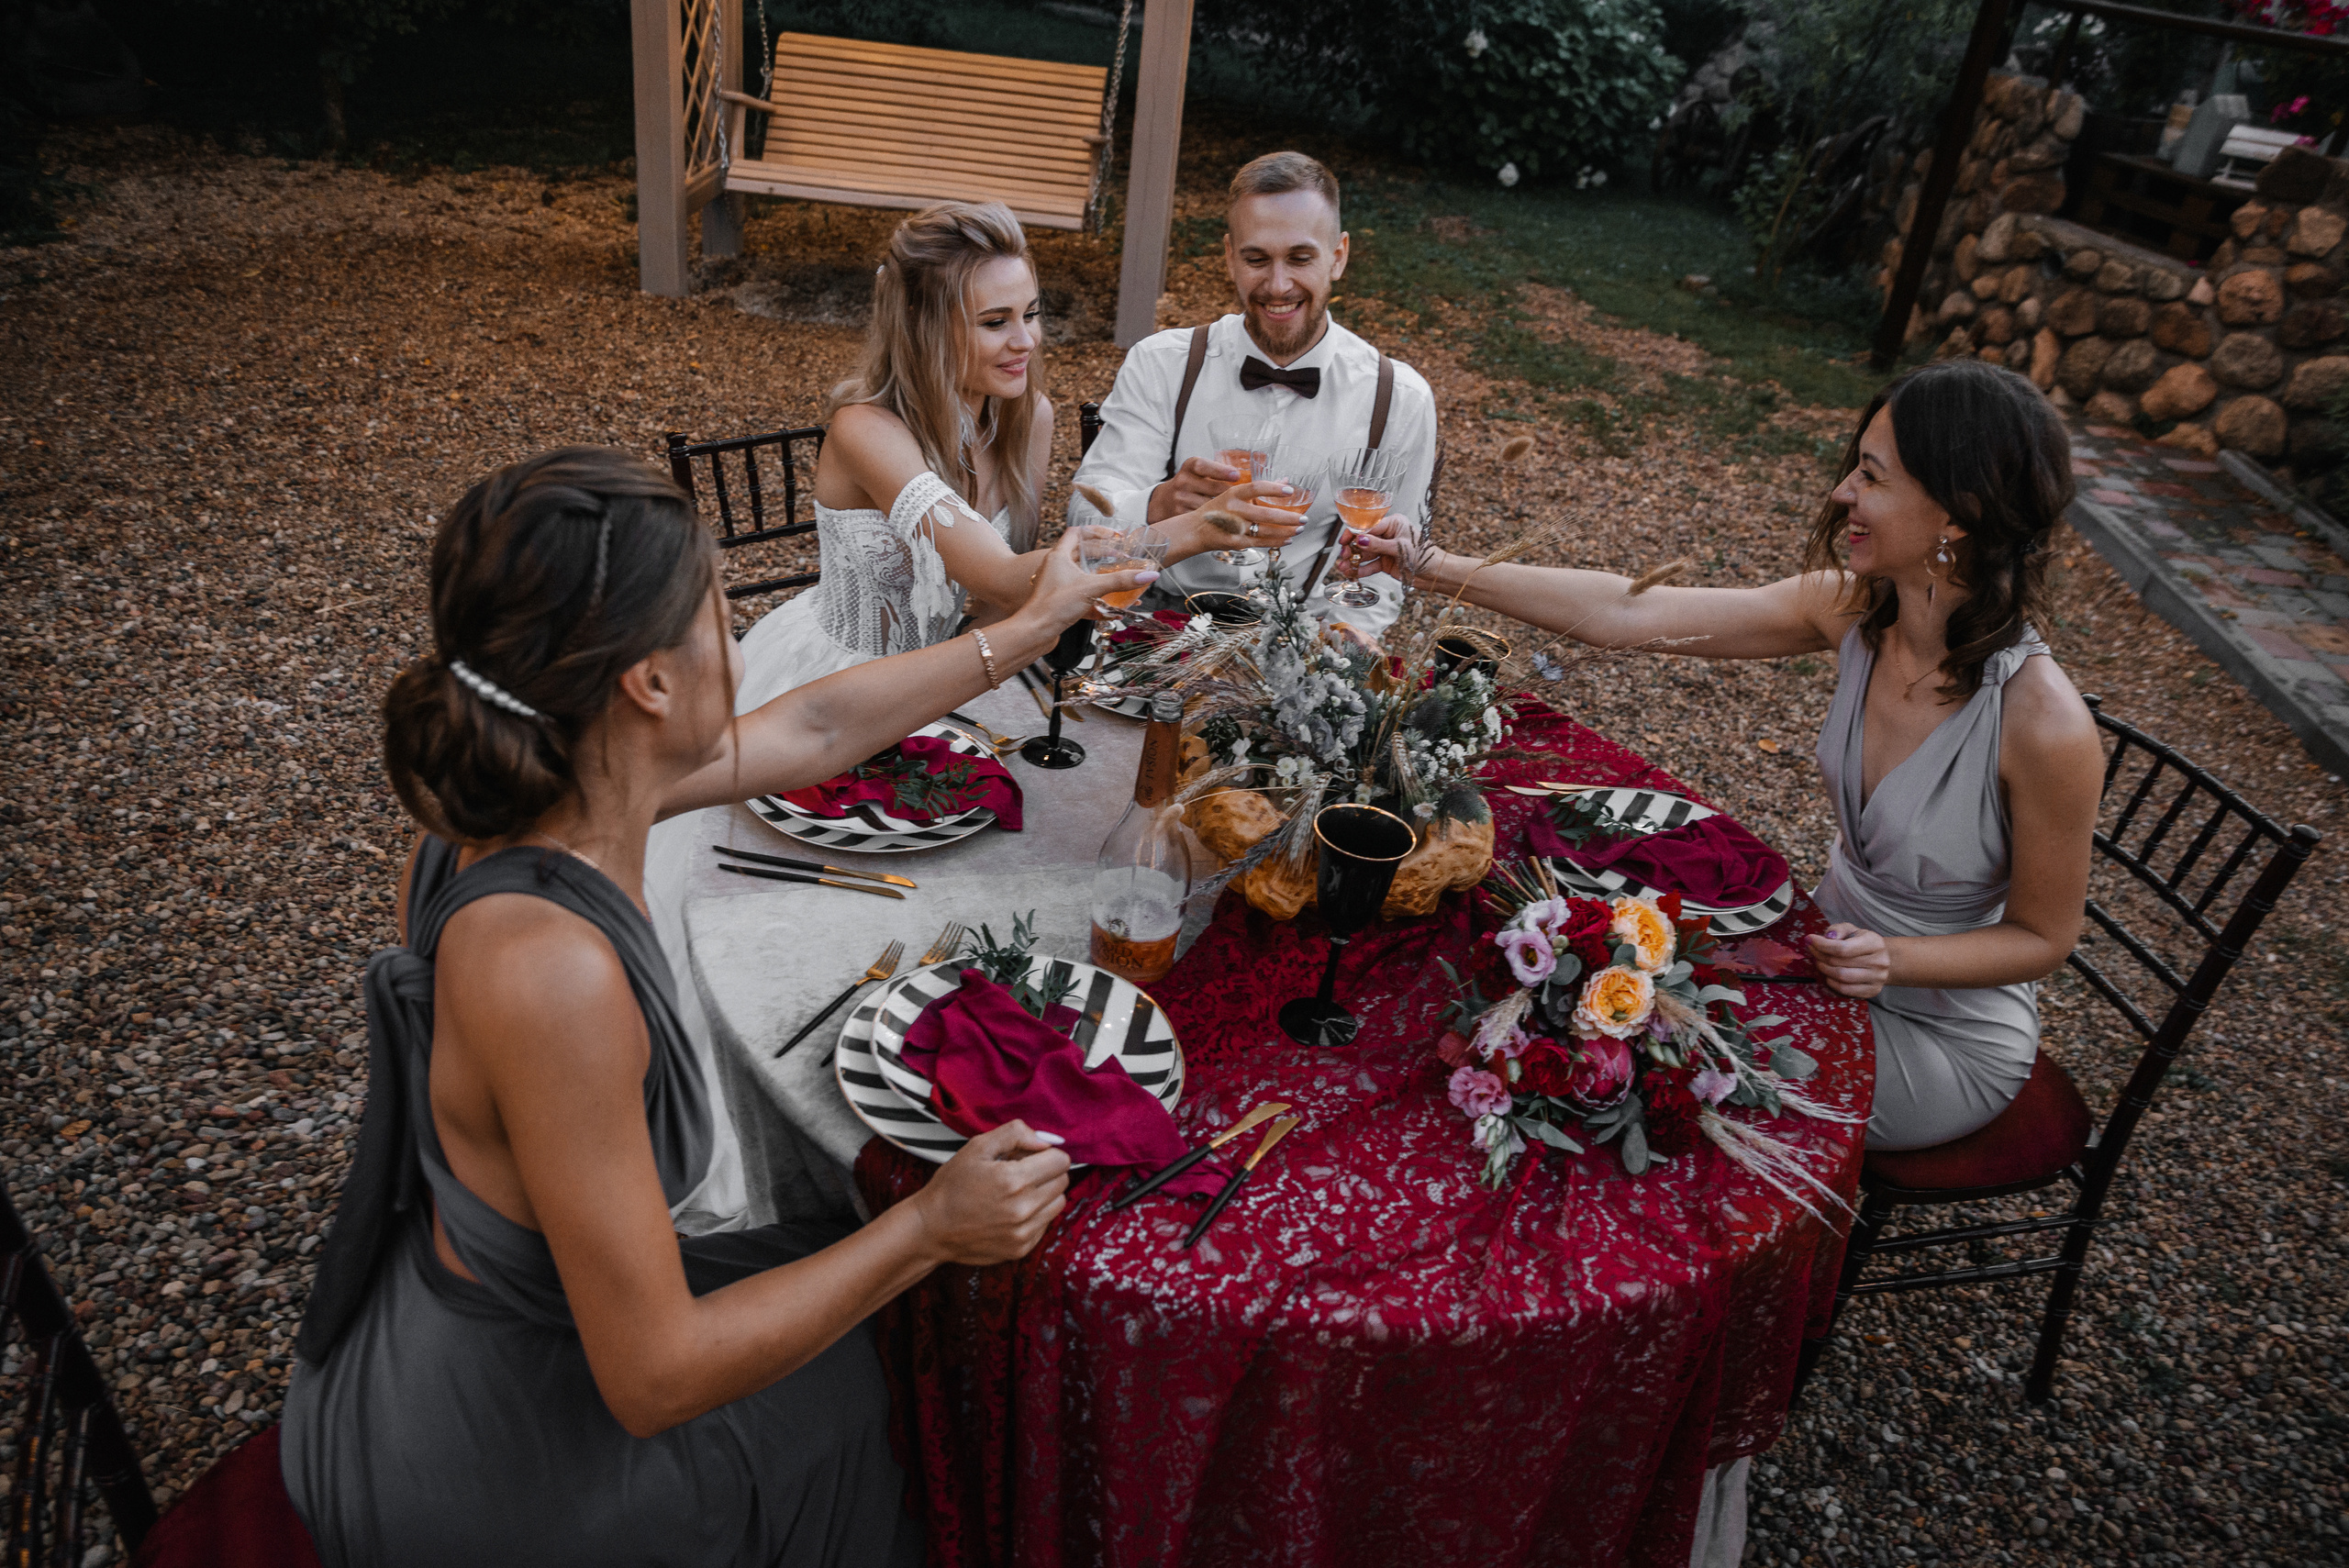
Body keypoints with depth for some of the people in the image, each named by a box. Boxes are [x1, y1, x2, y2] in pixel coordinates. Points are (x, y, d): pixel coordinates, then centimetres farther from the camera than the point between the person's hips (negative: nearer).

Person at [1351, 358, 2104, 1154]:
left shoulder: (2042, 724, -32)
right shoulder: (1854, 609, -17)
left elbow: (2042, 937, -16)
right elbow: (1628, 615, -16)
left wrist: (1893, 959, -31)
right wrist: (1435, 567, -17)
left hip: (1949, 1039, -5)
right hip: (1840, 949, 5)